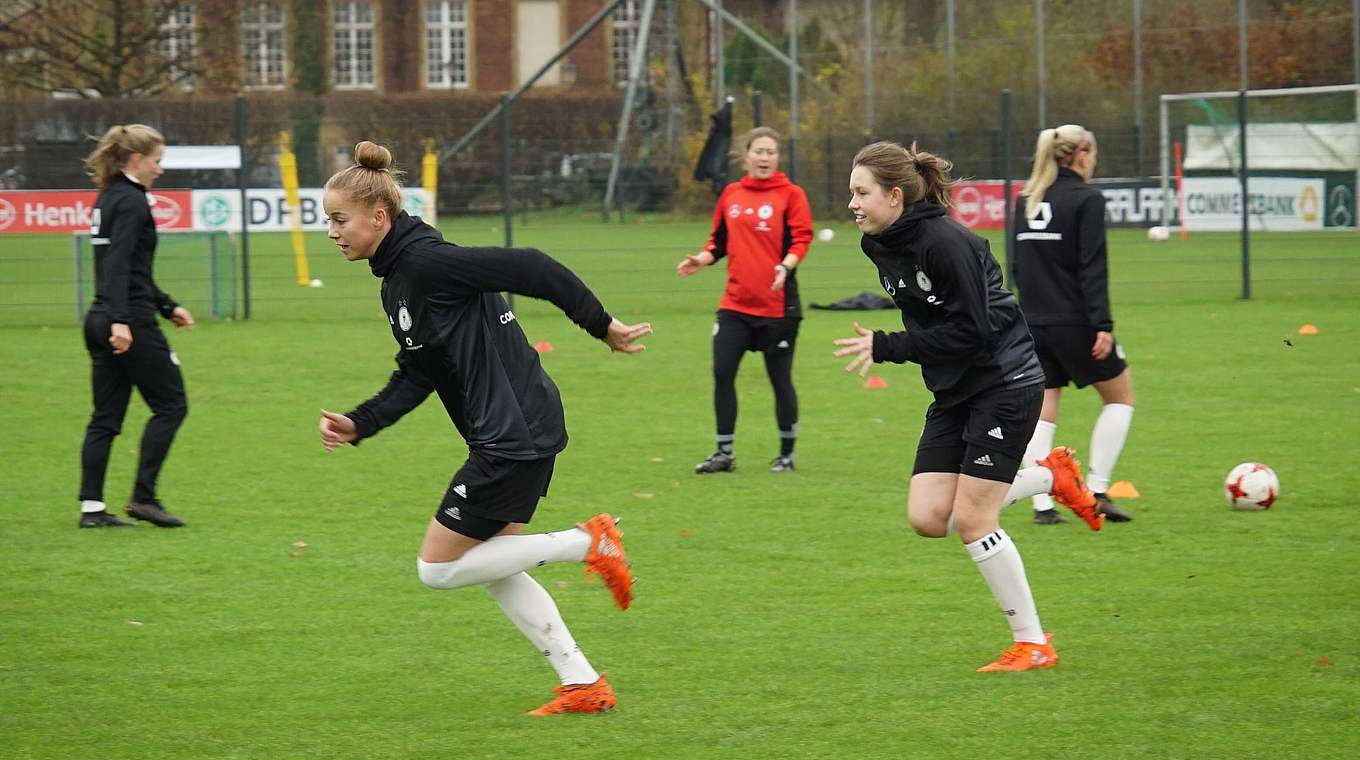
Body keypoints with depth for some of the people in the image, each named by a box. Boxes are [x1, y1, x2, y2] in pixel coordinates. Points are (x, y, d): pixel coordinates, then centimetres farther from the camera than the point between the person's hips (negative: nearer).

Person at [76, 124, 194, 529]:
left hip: (101, 323, 9)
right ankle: (143, 497, -1)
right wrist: (121, 320, -31)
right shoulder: (131, 202, -12)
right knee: (170, 405, 1)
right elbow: (118, 265, -23)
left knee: (106, 416, 8)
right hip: (131, 325, -9)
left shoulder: (109, 199, 17)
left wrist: (166, 305, 30)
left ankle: (91, 506, 4)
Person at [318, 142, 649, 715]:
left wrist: (602, 326, -17)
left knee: (439, 569, -1)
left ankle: (587, 543, 0)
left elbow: (529, 269, -21)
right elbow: (413, 379, 12)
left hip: (514, 438, -10)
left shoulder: (427, 262, -18)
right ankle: (584, 686, 20)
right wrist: (358, 425, -2)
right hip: (520, 435, 10)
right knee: (494, 569, 17)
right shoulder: (397, 282, 12)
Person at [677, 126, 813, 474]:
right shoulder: (731, 194, 10)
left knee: (780, 379, 4)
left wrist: (786, 265, -27)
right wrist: (702, 259, -1)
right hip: (736, 303, 4)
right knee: (722, 373, -2)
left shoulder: (790, 194, -3)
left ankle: (787, 454, 17)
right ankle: (724, 453, 8)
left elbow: (801, 239, -8)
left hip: (777, 305, -4)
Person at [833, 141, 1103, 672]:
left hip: (1005, 383, -9)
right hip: (955, 392, 9)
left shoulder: (944, 242, -23)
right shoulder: (878, 245, 4)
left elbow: (969, 330, -23)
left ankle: (1033, 644, 4)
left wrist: (885, 348, -22)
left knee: (971, 520, -9)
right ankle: (1052, 477, 19)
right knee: (927, 518, -1)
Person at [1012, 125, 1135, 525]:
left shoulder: (1026, 200, 10)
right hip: (1074, 323, -6)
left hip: (1035, 323, 6)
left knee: (1042, 411, 9)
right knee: (1120, 395, 11)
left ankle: (1042, 504, 1)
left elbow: (1018, 265, 14)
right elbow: (1092, 268, -16)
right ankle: (1096, 490, 3)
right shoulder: (1086, 200, -10)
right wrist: (1103, 324, -17)